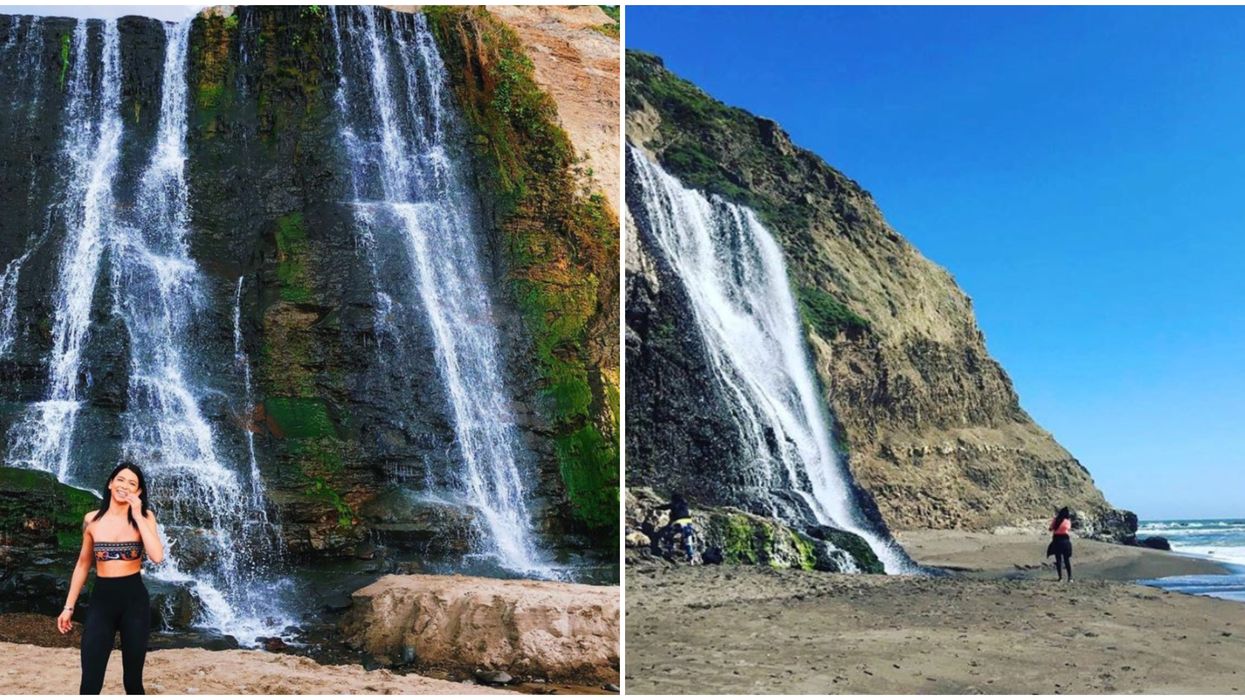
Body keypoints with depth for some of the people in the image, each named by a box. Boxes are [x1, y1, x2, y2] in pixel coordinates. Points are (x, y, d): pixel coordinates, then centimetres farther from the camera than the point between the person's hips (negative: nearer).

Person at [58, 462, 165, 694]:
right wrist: (68, 606, 11)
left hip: (134, 599, -1)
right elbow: (83, 564, 12)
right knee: (90, 684, -5)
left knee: (133, 681, 8)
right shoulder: (92, 519, 2)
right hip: (101, 600, 1)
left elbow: (157, 557, -18)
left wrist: (137, 516, -17)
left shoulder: (145, 517, -3)